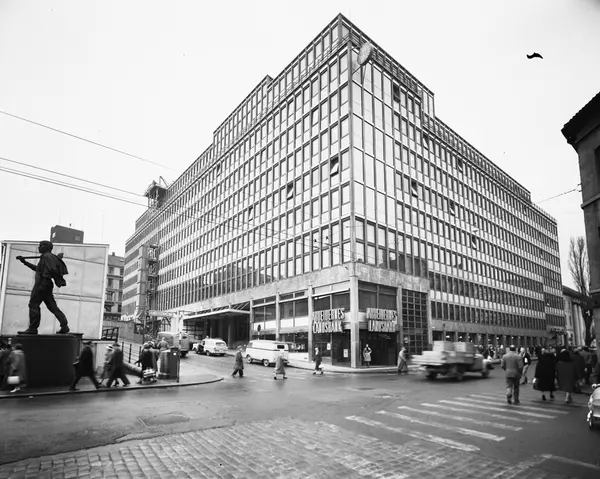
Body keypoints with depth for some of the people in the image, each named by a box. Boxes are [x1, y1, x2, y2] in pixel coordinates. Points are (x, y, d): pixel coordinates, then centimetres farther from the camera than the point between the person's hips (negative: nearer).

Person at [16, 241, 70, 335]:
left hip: (42, 284, -10)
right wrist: (25, 262, 32)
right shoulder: (47, 257, 23)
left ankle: (32, 329, -1)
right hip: (46, 285, 10)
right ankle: (65, 326, -1)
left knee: (33, 304, -4)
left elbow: (53, 269, -20)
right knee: (52, 307, 5)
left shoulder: (47, 256, -8)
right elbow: (37, 268, 32)